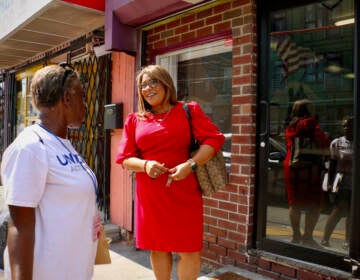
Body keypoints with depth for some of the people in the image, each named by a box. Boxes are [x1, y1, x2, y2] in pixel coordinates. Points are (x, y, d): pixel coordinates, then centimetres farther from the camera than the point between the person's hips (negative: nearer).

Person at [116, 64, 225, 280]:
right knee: (157, 247, 14)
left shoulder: (188, 111, 2)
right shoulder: (135, 120, 8)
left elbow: (214, 139, -6)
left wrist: (191, 164, -18)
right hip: (150, 195, 3)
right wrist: (145, 165, -14)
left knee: (189, 249, 4)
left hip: (184, 192, -2)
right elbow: (125, 158, 7)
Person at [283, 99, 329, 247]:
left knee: (295, 203, 14)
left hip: (290, 167, 8)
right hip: (308, 168, -8)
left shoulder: (290, 126, 14)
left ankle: (296, 235, 22)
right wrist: (326, 137, 5)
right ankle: (307, 237, -1)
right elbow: (322, 141, -16)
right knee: (315, 203, 0)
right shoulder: (309, 123, -8)